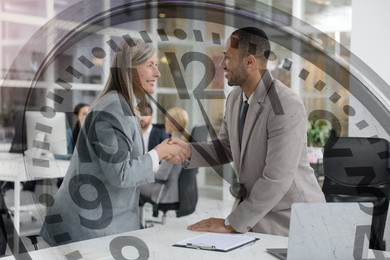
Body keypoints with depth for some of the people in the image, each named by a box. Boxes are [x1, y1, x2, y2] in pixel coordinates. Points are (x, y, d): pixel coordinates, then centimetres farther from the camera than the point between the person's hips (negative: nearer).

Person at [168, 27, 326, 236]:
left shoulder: (286, 107, -24)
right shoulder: (235, 97, 0)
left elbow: (276, 179, -26)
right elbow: (226, 148, 12)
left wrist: (231, 223, -20)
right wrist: (188, 150, -7)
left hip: (291, 218, -6)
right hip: (254, 207, 7)